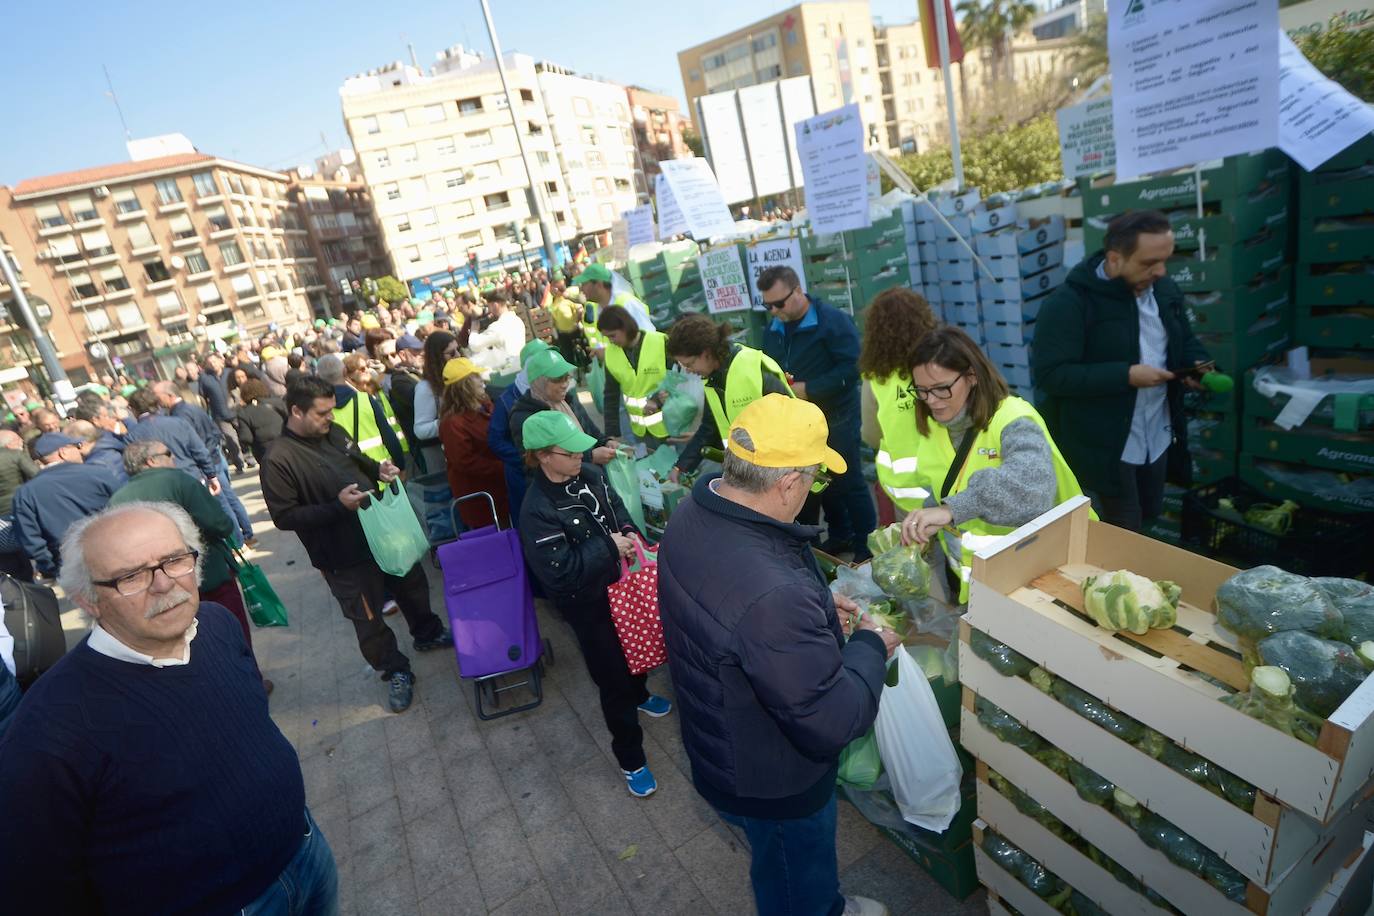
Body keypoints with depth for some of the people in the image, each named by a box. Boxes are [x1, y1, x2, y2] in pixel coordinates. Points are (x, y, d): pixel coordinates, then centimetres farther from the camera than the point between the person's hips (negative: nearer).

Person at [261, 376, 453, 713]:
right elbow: (283, 517, -19)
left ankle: (428, 634, 49)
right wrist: (337, 506, -27)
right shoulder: (279, 461, -20)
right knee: (369, 621, 8)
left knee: (412, 585, 24)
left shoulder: (334, 432, -1)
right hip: (344, 557, -6)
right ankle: (396, 672, 29)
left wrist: (379, 469, -5)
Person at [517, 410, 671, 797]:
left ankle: (639, 695, 62)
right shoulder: (538, 510, -29)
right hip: (586, 604, -7)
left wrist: (628, 533, -11)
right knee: (613, 677, 6)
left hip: (619, 582, 7)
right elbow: (559, 572, -30)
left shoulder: (589, 473, -8)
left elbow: (616, 507, 9)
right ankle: (630, 757, 28)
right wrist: (608, 547, -25)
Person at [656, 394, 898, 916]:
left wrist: (815, 607, 1)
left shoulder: (692, 515, -14)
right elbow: (833, 721, -34)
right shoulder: (774, 596, -45)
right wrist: (871, 646, -18)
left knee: (812, 853, 37)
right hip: (771, 783, -8)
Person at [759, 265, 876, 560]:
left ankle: (867, 545, 18)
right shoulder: (772, 329, 6)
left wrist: (808, 389, -24)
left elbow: (851, 368, -24)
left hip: (836, 419, -7)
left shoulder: (833, 320, -17)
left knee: (849, 483, 2)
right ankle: (840, 535, 35)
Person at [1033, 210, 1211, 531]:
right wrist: (1126, 375, -27)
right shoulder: (1068, 303, -21)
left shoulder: (1165, 290, 4)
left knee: (1148, 518, 22)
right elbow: (1049, 373, -25)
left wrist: (1197, 363, -4)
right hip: (1106, 445, -7)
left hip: (1158, 437, 8)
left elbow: (1185, 340, 20)